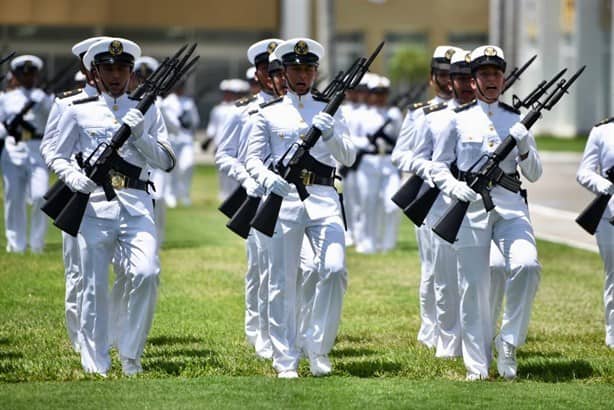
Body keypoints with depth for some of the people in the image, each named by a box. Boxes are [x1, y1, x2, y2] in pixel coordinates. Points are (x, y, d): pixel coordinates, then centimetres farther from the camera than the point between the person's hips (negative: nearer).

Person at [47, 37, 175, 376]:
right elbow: (57, 157, 11)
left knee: (146, 274, -17)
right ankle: (96, 365, 7)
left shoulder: (147, 110, 14)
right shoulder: (78, 111, 10)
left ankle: (130, 354, -2)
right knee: (95, 285, -2)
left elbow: (166, 162, 9)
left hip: (136, 204, 1)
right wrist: (75, 179, -10)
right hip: (95, 203, -1)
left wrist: (139, 134, -7)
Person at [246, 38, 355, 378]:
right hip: (282, 197, 0)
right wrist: (269, 178, -18)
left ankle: (317, 347, -3)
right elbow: (253, 159, 4)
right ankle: (285, 361, 7)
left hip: (323, 198, 0)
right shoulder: (269, 114, 11)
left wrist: (331, 135, -17)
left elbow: (348, 157, 4)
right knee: (282, 282, 0)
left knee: (334, 269, -18)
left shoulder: (329, 111, 14)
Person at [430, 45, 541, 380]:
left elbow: (534, 174, 12)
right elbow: (438, 166, 8)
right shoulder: (460, 120, 7)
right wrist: (456, 188, -12)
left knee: (526, 266, -23)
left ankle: (509, 341, -6)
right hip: (471, 205, -1)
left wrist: (524, 148, -8)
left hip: (510, 205, 1)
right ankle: (477, 366, 8)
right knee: (473, 286, -1)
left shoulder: (516, 119, 12)